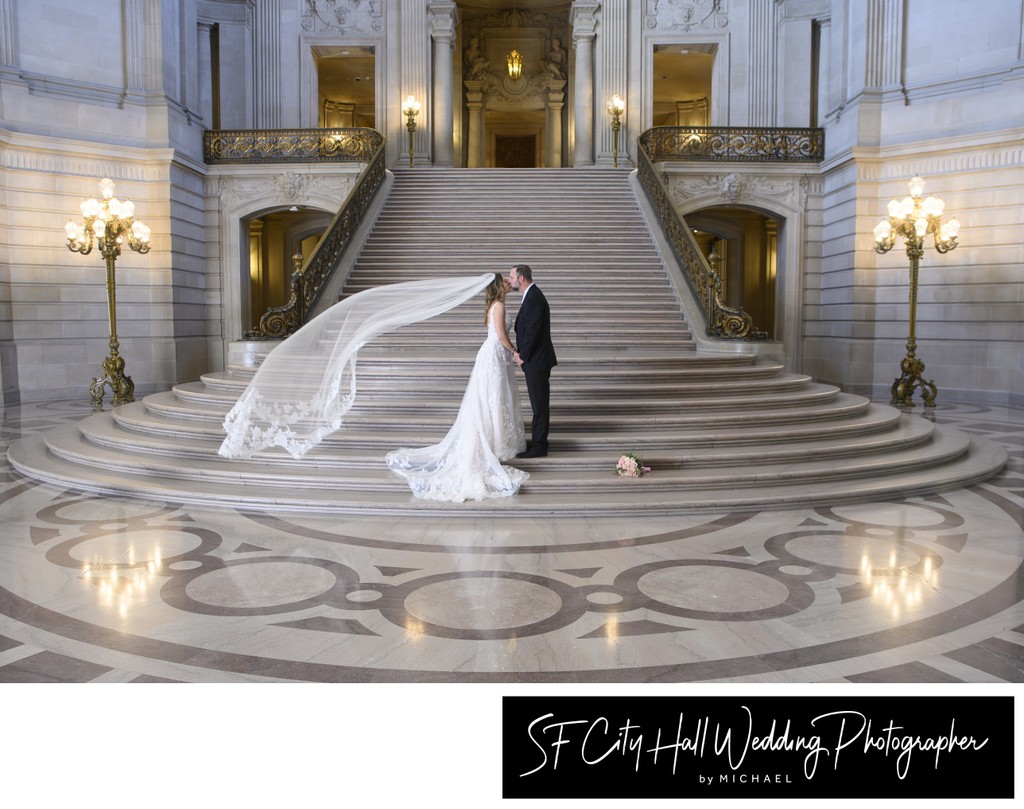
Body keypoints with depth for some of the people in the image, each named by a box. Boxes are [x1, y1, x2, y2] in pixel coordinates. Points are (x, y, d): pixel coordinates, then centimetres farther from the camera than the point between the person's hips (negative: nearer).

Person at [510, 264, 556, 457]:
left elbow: (532, 331, -22)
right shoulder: (531, 295, 14)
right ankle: (539, 441, 24)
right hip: (535, 360, 10)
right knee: (539, 403, 15)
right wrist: (519, 352, 8)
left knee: (540, 404, -3)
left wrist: (523, 356, -13)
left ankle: (539, 447, 4)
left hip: (537, 361, -10)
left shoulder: (534, 298, -18)